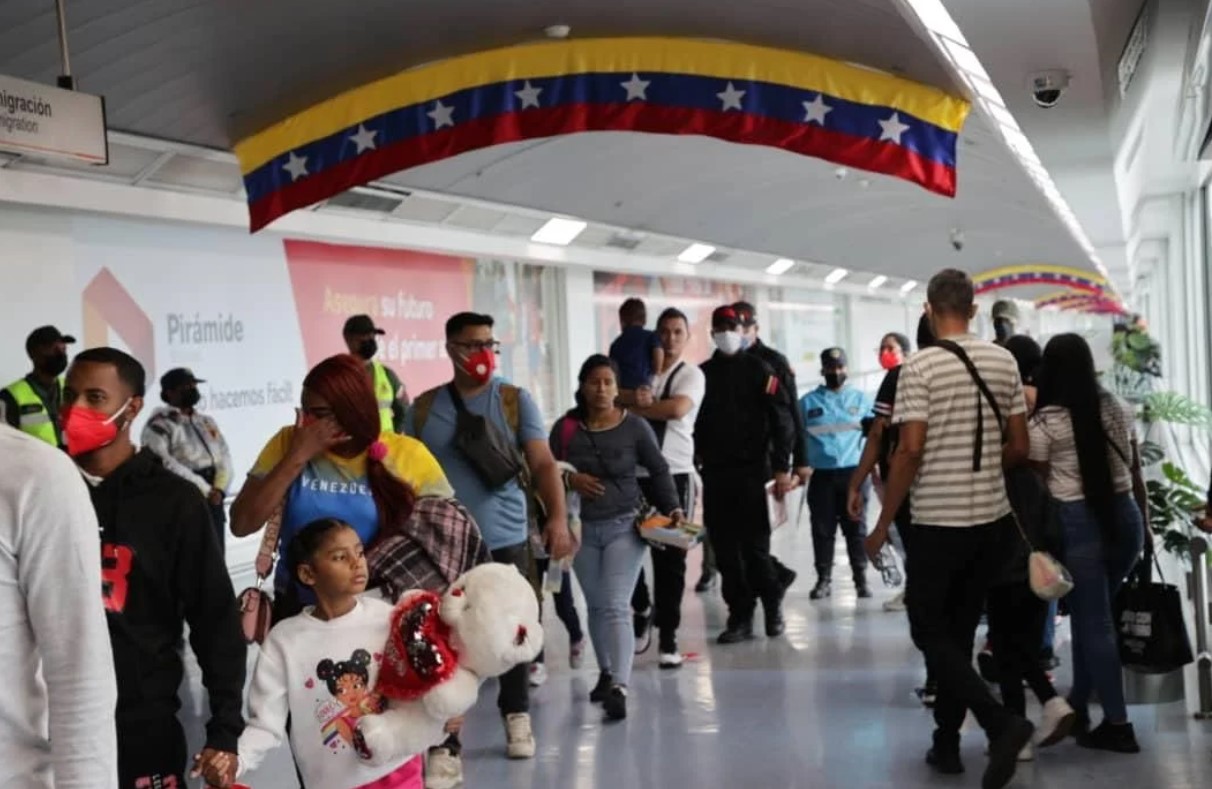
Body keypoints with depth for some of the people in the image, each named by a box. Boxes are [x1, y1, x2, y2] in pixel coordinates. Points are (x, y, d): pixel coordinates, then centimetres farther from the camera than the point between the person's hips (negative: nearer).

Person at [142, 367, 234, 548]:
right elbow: (164, 462, -16)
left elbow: (224, 456, 13)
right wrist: (204, 488, -16)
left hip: (213, 501, 7)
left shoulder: (207, 422, 19)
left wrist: (219, 488, -6)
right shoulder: (160, 424, -4)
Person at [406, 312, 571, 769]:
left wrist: (558, 518, -19)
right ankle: (446, 740, 3)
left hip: (506, 541, 0)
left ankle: (516, 717, 31)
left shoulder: (515, 401, 1)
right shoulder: (424, 408, 5)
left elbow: (543, 463, -6)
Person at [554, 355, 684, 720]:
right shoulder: (566, 428, 0)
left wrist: (673, 507, -7)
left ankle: (620, 687, -20)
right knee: (596, 606, 13)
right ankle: (606, 673, 30)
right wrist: (570, 479, -14)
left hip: (623, 525, -3)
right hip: (582, 528, 3)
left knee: (616, 606, -13)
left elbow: (659, 470, 3)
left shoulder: (635, 426, -5)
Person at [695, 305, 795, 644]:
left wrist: (782, 467, -10)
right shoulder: (702, 374, 11)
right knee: (724, 549, 3)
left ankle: (772, 601, 18)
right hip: (714, 474, 4)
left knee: (754, 545, -5)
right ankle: (740, 616, 11)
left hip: (751, 472, -4)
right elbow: (693, 424, 12)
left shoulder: (758, 370, 1)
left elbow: (781, 420, -4)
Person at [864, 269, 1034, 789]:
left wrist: (883, 525, -8)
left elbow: (910, 450, -15)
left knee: (930, 631, 4)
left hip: (937, 520, -5)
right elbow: (1019, 448, 6)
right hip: (990, 517, 5)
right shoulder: (1004, 362, 4)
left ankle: (1001, 723, -13)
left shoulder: (920, 367, -12)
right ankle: (946, 742, 20)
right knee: (959, 632, 15)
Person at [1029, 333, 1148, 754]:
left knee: (1093, 622, 2)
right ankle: (1078, 704, 30)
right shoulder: (1119, 409, 7)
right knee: (1091, 614, 19)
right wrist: (1144, 523, 22)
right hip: (1123, 516, 5)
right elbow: (1137, 475, 13)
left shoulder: (1045, 422, -8)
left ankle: (1118, 724, 4)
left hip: (1077, 523, -5)